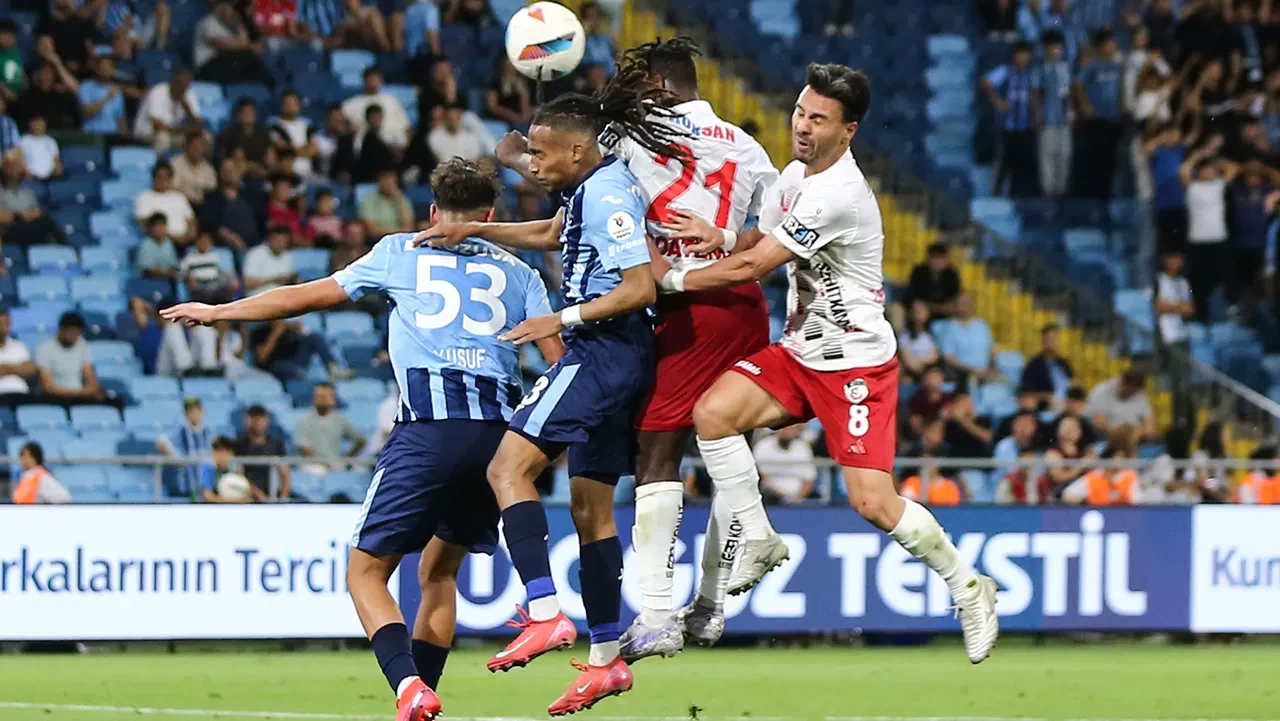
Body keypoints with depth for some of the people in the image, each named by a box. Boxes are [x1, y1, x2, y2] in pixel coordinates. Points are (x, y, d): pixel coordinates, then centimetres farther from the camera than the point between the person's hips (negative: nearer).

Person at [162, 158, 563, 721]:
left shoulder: (402, 252, 17)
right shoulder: (519, 273, 21)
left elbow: (305, 297, 22)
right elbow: (561, 363, 11)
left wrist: (216, 312, 34)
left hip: (429, 427, -3)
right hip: (499, 436, 3)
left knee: (366, 570, 1)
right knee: (439, 571, 21)